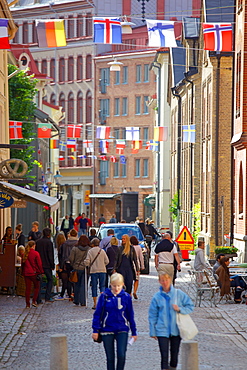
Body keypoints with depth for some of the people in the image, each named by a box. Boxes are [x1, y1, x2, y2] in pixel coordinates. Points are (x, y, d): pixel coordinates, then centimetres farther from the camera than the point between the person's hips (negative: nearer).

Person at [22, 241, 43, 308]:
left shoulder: (25, 254, 5)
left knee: (28, 288, 7)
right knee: (37, 287, 13)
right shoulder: (36, 253, -9)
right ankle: (34, 301, 4)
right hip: (34, 273, -4)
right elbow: (39, 264, -8)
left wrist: (23, 272, 20)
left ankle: (27, 304, 6)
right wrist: (41, 272, 1)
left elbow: (22, 264, 12)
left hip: (26, 273, 4)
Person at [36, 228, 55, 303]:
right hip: (47, 265, -4)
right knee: (50, 280, 10)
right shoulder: (49, 242, -10)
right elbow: (50, 255, -12)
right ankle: (48, 297, 2)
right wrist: (52, 265, -6)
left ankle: (38, 299, 3)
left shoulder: (37, 242, 5)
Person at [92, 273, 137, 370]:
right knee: (110, 357, 7)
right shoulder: (104, 296, -3)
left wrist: (134, 332, 10)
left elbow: (130, 315, 7)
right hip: (107, 331, 0)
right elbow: (97, 314, 1)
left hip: (122, 330, 0)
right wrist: (95, 330, -3)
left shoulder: (126, 297, -1)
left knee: (121, 355, -13)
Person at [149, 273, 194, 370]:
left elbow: (190, 306, 5)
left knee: (175, 354, 11)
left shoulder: (179, 294, 0)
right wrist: (153, 332, 2)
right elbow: (152, 315, 4)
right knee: (164, 356, -7)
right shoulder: (157, 297, 0)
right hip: (162, 331, -1)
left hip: (176, 330, 1)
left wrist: (180, 309, -13)